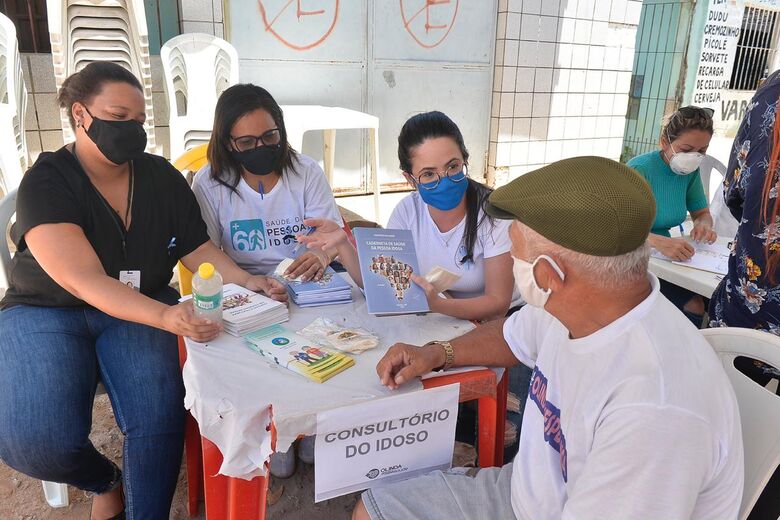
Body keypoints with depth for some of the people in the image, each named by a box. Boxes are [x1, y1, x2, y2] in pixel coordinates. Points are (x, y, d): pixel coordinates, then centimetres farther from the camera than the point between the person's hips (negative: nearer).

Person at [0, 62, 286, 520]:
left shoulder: (163, 178, 1)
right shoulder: (46, 182, -13)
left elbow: (198, 249, 4)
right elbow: (84, 281, -24)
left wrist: (245, 281, -16)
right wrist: (165, 316, -40)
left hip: (143, 309, 2)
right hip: (49, 310, -1)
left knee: (160, 415, -26)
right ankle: (107, 482, 12)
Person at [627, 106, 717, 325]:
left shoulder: (690, 171, 2)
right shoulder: (639, 170, -18)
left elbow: (702, 213, 16)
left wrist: (704, 224, -10)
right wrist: (659, 242, -43)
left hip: (663, 257, 7)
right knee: (694, 305, -23)